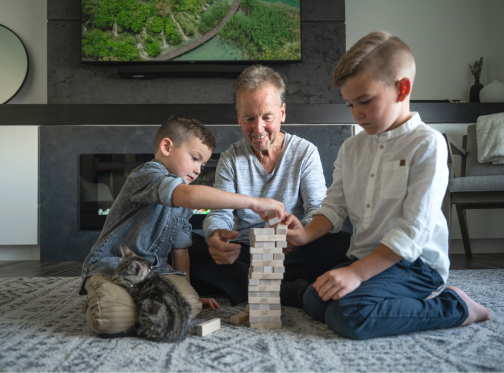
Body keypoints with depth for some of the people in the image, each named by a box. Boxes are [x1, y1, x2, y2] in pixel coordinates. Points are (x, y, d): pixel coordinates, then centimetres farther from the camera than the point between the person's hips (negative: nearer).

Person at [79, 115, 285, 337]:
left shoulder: (184, 204, 16)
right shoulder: (148, 175, -16)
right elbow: (189, 196, -37)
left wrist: (187, 291, 13)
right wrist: (253, 202, -36)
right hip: (112, 265, -6)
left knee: (190, 305, -22)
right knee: (113, 318, -34)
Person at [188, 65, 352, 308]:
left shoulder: (306, 152, 4)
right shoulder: (230, 159, 7)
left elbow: (318, 209, -6)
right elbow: (220, 213, -1)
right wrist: (215, 234, -28)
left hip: (292, 253, -1)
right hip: (242, 253, 2)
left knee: (343, 243, -30)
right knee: (187, 245, -27)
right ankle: (289, 292, -36)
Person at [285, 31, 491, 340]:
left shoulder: (427, 144, -14)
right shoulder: (351, 148, 9)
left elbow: (413, 230, -20)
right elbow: (335, 207, 11)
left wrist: (357, 273, -26)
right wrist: (306, 233, -10)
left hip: (415, 263, -7)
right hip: (365, 256, 7)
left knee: (347, 316, -27)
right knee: (314, 302, -14)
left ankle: (454, 307, -7)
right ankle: (408, 302, 3)